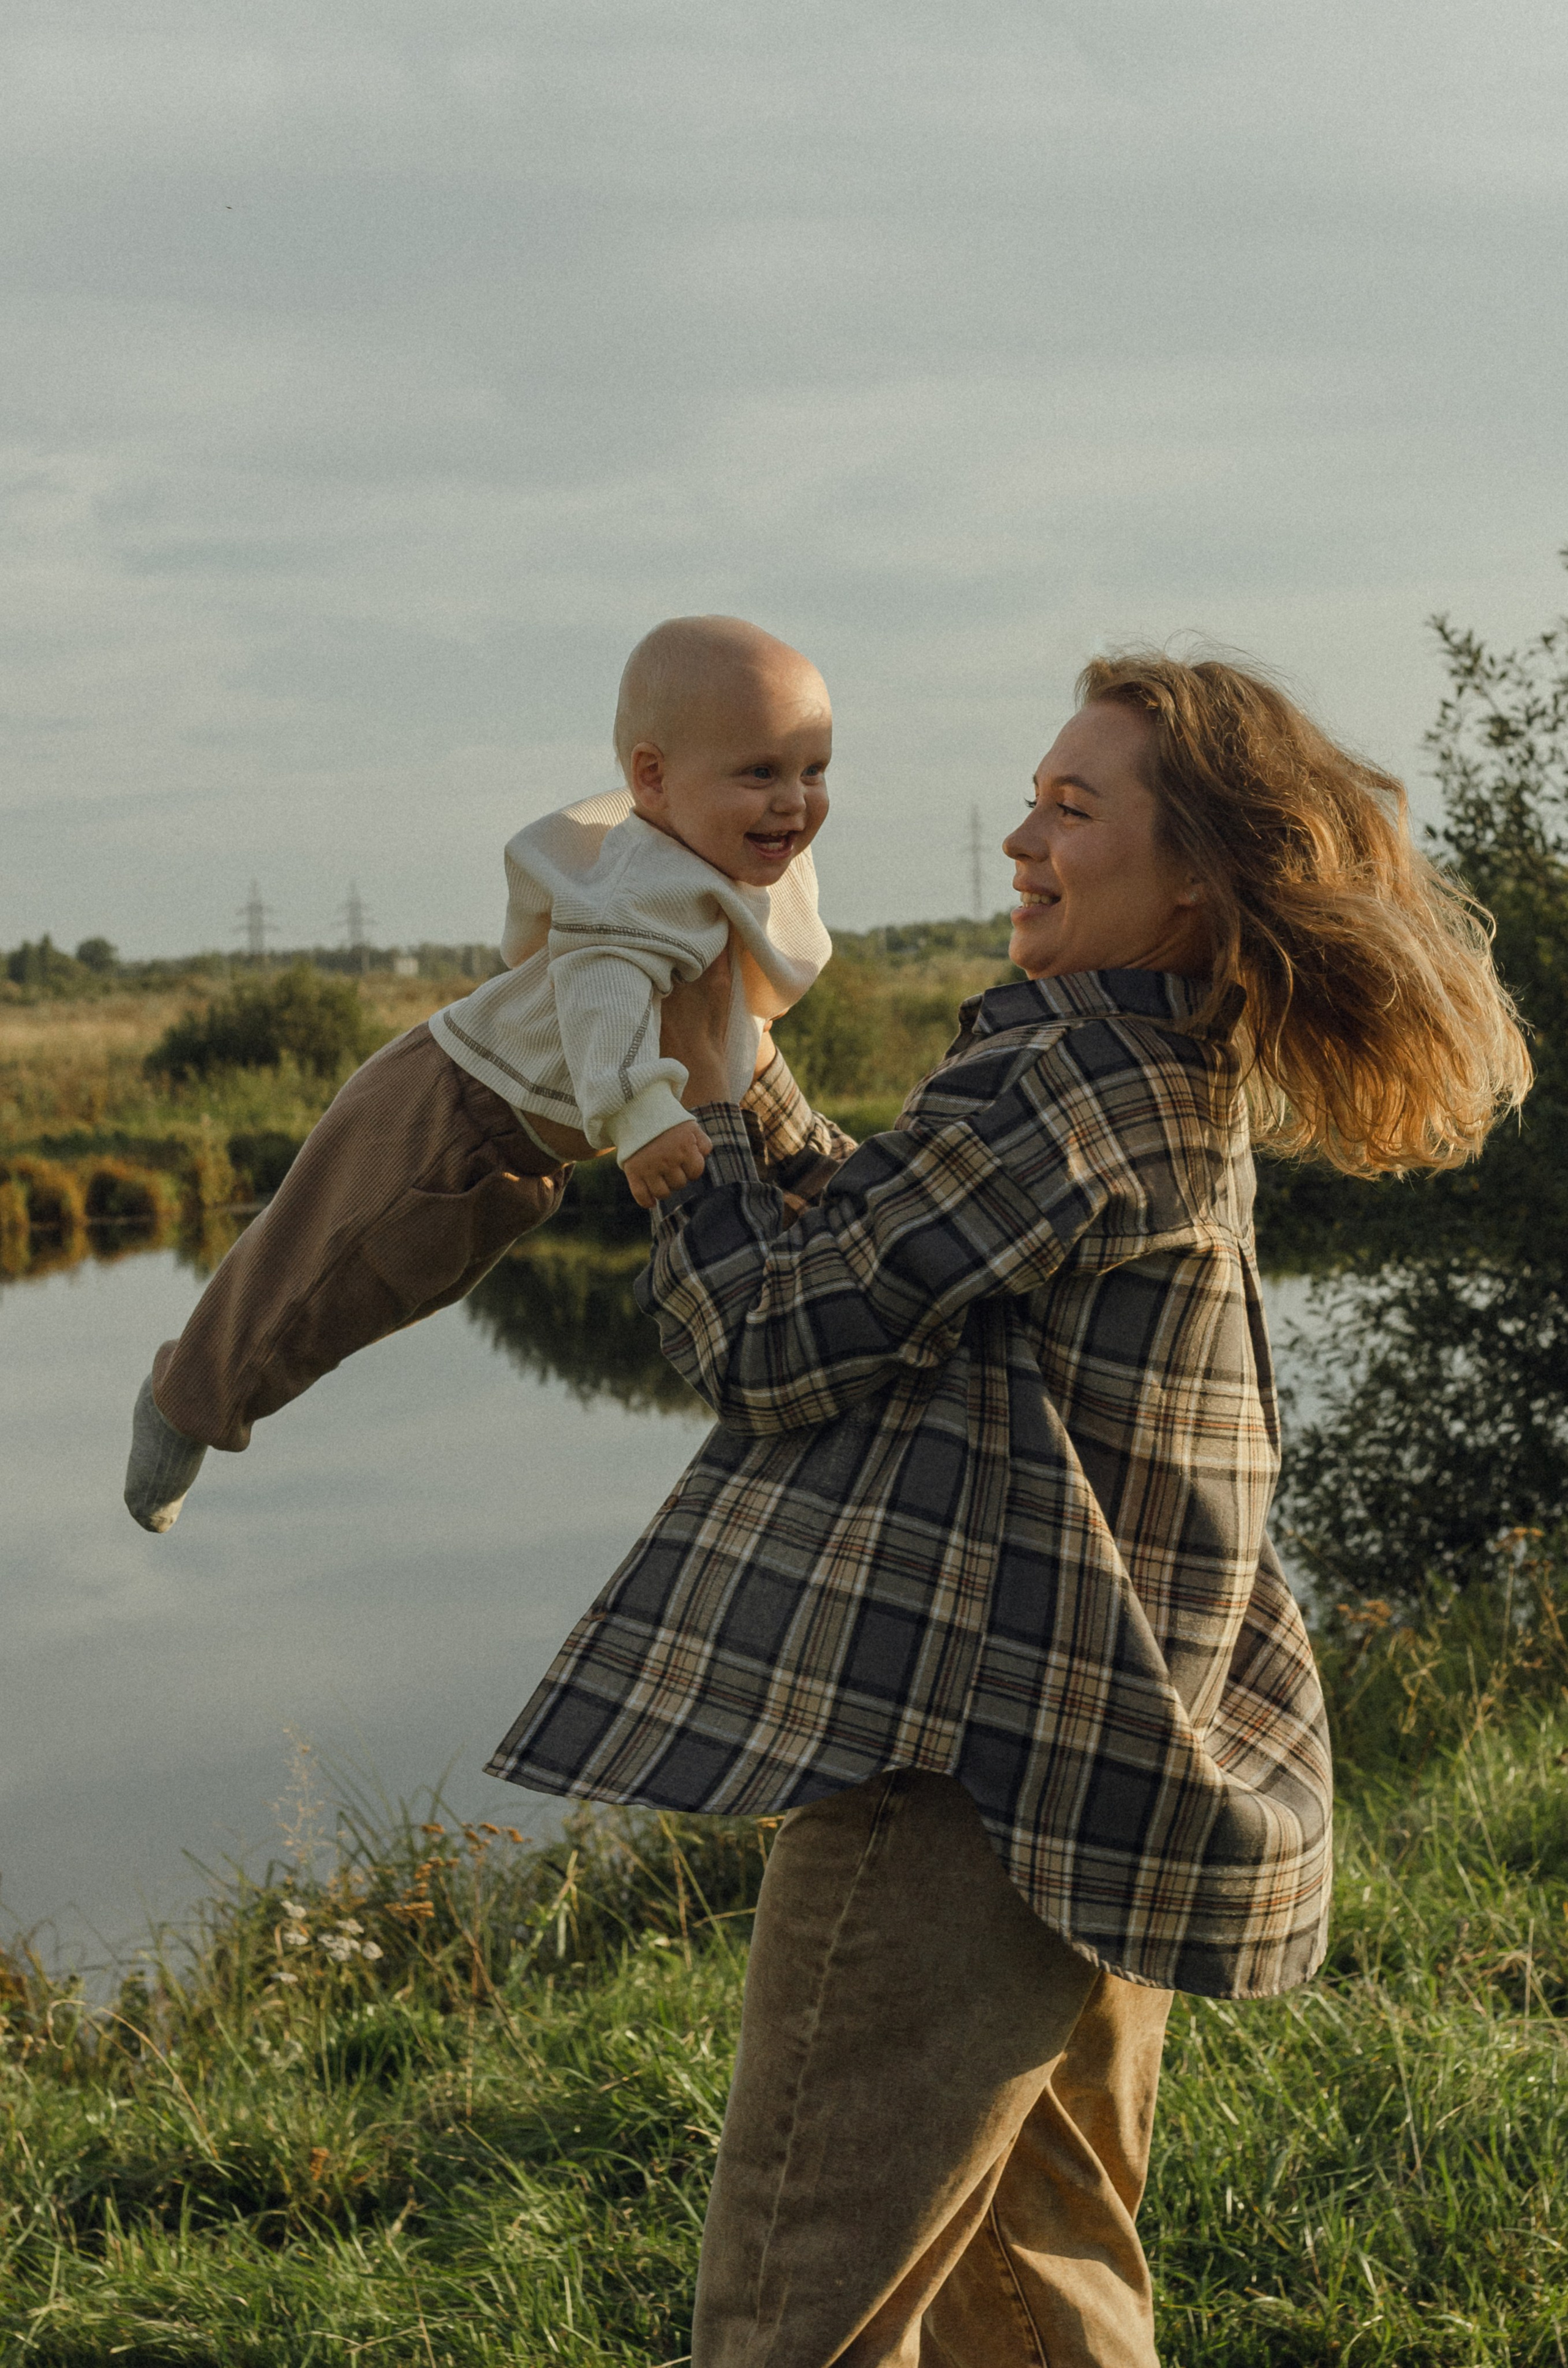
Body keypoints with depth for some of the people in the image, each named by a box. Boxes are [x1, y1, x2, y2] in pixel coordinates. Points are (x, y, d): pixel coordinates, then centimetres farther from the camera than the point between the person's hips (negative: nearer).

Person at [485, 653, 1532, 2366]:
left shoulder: (1063, 1073, -16)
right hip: (1107, 1788, 10)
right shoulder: (1194, 1086, 14)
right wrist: (738, 1069, 16)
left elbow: (778, 1345, -14)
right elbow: (892, 1248, 23)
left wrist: (692, 1096, -1)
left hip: (969, 1772, -10)